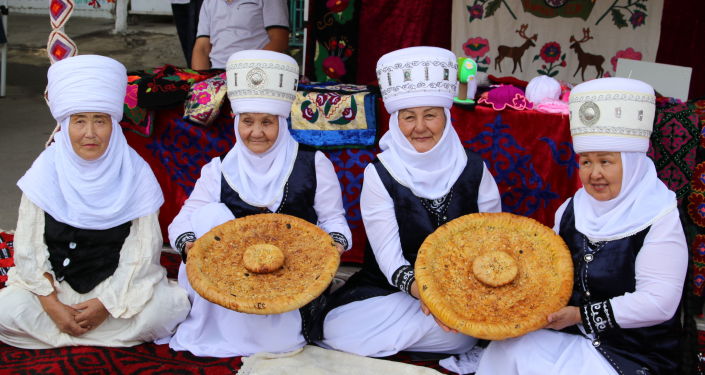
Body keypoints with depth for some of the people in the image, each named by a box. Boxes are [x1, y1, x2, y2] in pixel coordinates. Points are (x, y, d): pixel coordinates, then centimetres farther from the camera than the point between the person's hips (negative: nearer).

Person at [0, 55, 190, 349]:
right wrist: (52, 304, -14)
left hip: (116, 283, 0)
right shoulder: (47, 171, -5)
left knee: (170, 307, -25)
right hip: (55, 283, 1)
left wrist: (108, 303, -15)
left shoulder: (135, 172, -8)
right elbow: (28, 248, -4)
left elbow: (143, 249, -8)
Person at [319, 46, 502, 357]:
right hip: (389, 288, -1)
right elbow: (388, 256, -12)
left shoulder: (474, 169, 0)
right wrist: (422, 291, -32)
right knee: (337, 328, -27)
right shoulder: (379, 174, -6)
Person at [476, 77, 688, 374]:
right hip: (567, 337, 6)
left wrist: (581, 315, -18)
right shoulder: (570, 211, 8)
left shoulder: (658, 221, -12)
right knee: (506, 350, -16)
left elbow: (659, 302, -18)